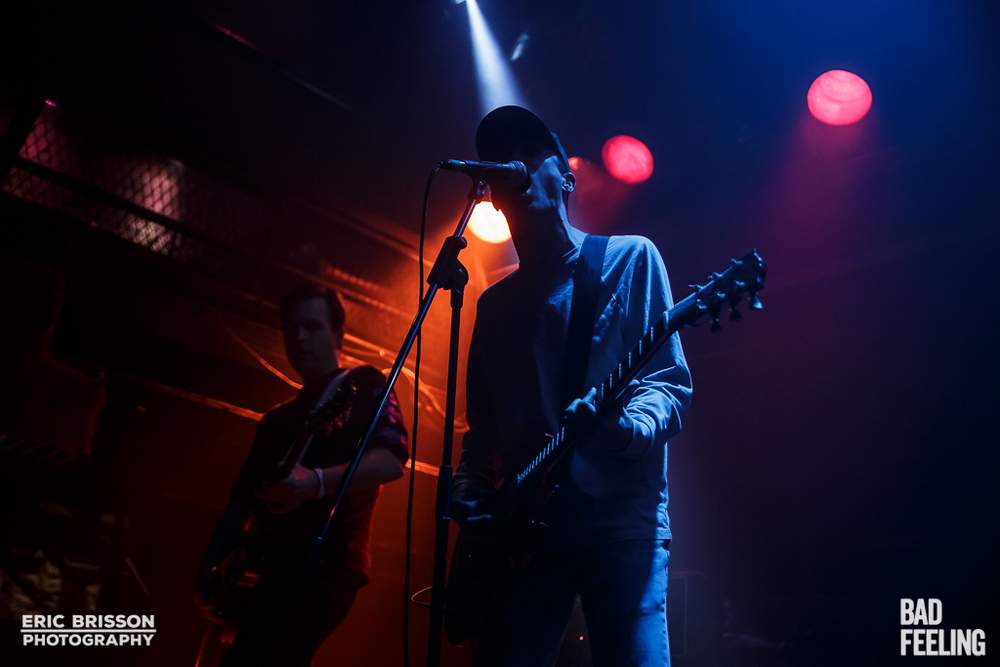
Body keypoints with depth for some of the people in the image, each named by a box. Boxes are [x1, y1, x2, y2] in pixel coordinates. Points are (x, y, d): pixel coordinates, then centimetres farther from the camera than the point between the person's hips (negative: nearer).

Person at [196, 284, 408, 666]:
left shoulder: (362, 387, 3)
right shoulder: (278, 420, 25)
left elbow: (391, 460, -14)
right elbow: (242, 497, 23)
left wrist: (316, 482, -29)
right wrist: (213, 560, 9)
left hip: (325, 566, -8)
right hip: (272, 569, 8)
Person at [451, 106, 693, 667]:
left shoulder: (630, 258, 5)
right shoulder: (496, 302, 19)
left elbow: (672, 383, -4)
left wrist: (624, 425, -25)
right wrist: (471, 498, 1)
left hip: (619, 513, -4)